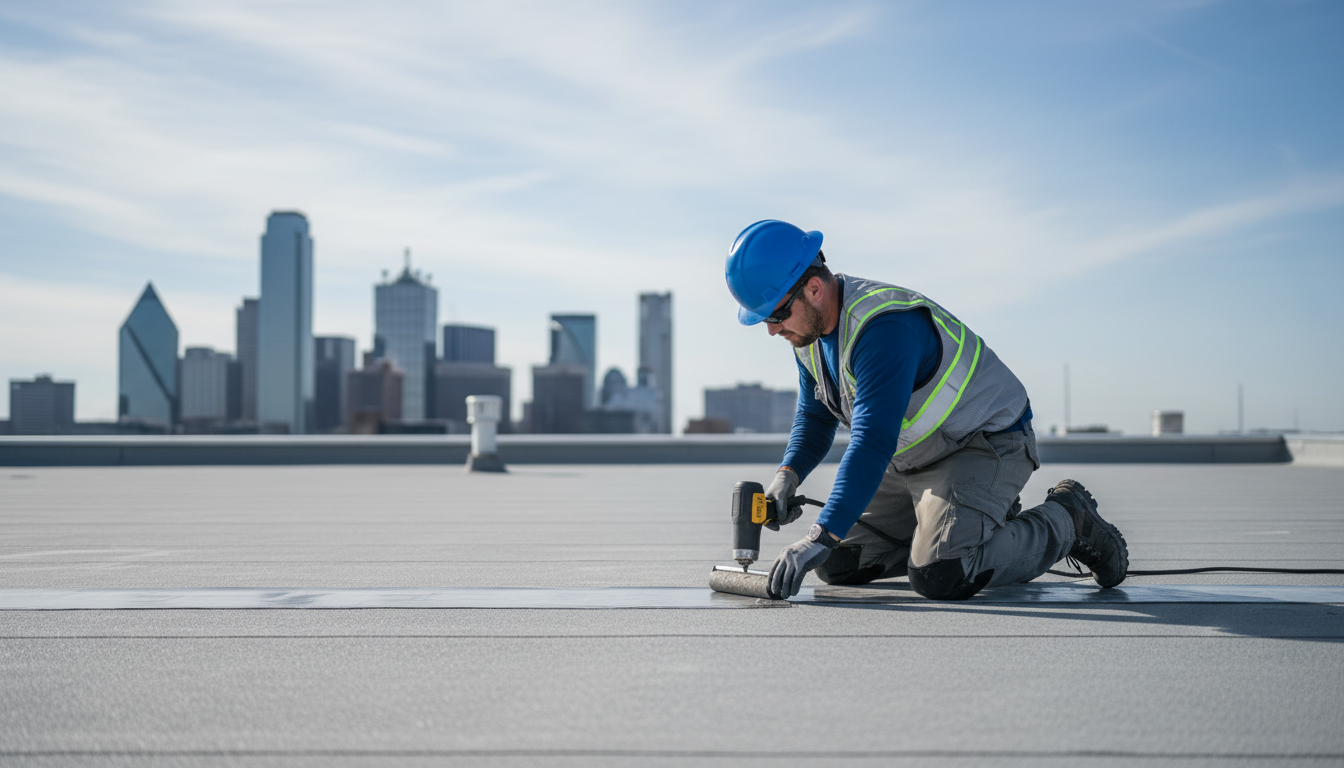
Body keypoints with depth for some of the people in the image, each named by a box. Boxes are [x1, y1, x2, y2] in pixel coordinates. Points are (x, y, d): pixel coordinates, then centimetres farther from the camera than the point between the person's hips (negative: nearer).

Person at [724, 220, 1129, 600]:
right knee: (836, 563, 4)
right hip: (910, 459, 9)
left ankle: (1065, 522, -4)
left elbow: (874, 441, -41)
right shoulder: (809, 328, -3)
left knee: (939, 577, -28)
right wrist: (788, 475, -9)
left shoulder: (883, 328, -33)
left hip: (986, 448, -9)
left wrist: (822, 536, -45)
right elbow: (815, 417, 11)